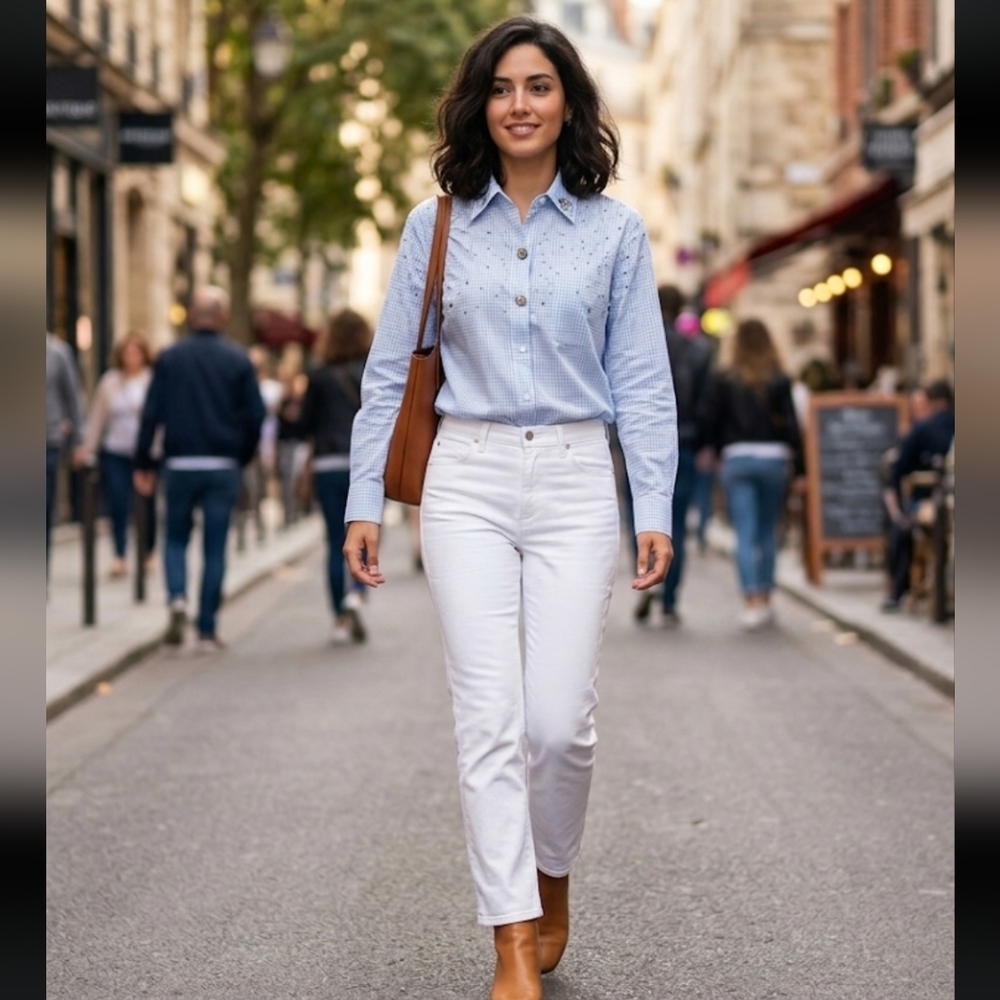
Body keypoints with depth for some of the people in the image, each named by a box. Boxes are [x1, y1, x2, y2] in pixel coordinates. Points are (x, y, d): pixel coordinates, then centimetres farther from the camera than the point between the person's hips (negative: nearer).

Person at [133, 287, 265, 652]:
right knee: (215, 549, 5)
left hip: (181, 465, 0)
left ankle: (177, 598, -11)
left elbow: (151, 414, -1)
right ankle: (207, 631, 4)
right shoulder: (238, 360, -1)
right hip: (223, 467, 0)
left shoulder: (169, 358, 0)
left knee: (176, 539, 15)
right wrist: (242, 458, 13)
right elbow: (256, 416, -1)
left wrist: (143, 464, 5)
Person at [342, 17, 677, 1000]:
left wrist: (655, 509, -4)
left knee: (561, 718, -2)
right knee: (490, 717, -6)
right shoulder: (435, 226, 5)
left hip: (574, 485, 0)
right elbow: (388, 372, 8)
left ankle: (551, 881, 28)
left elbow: (642, 381, 4)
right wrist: (364, 501, 3)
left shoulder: (614, 230, 4)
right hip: (466, 483, 0)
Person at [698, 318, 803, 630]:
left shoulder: (724, 380, 0)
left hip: (736, 457, -1)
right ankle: (765, 600, 18)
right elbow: (791, 425, -4)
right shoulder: (779, 380, -1)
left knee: (745, 533, -2)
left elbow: (708, 420, -2)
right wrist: (800, 468, 1)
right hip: (773, 457, 1)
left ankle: (752, 601, -12)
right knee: (768, 531, 13)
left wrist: (718, 450, 13)